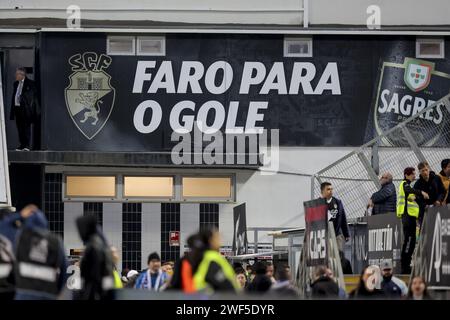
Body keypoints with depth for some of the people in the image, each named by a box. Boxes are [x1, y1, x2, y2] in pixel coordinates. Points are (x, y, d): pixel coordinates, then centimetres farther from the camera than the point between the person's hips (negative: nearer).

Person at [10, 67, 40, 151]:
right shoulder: (16, 84, 15)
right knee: (20, 128, 7)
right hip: (17, 108, 7)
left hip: (26, 109, -7)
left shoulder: (30, 83, -6)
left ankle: (27, 145, -5)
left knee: (26, 127, -6)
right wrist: (13, 109, 13)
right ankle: (22, 145, 12)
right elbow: (14, 96, 18)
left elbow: (34, 96, -7)